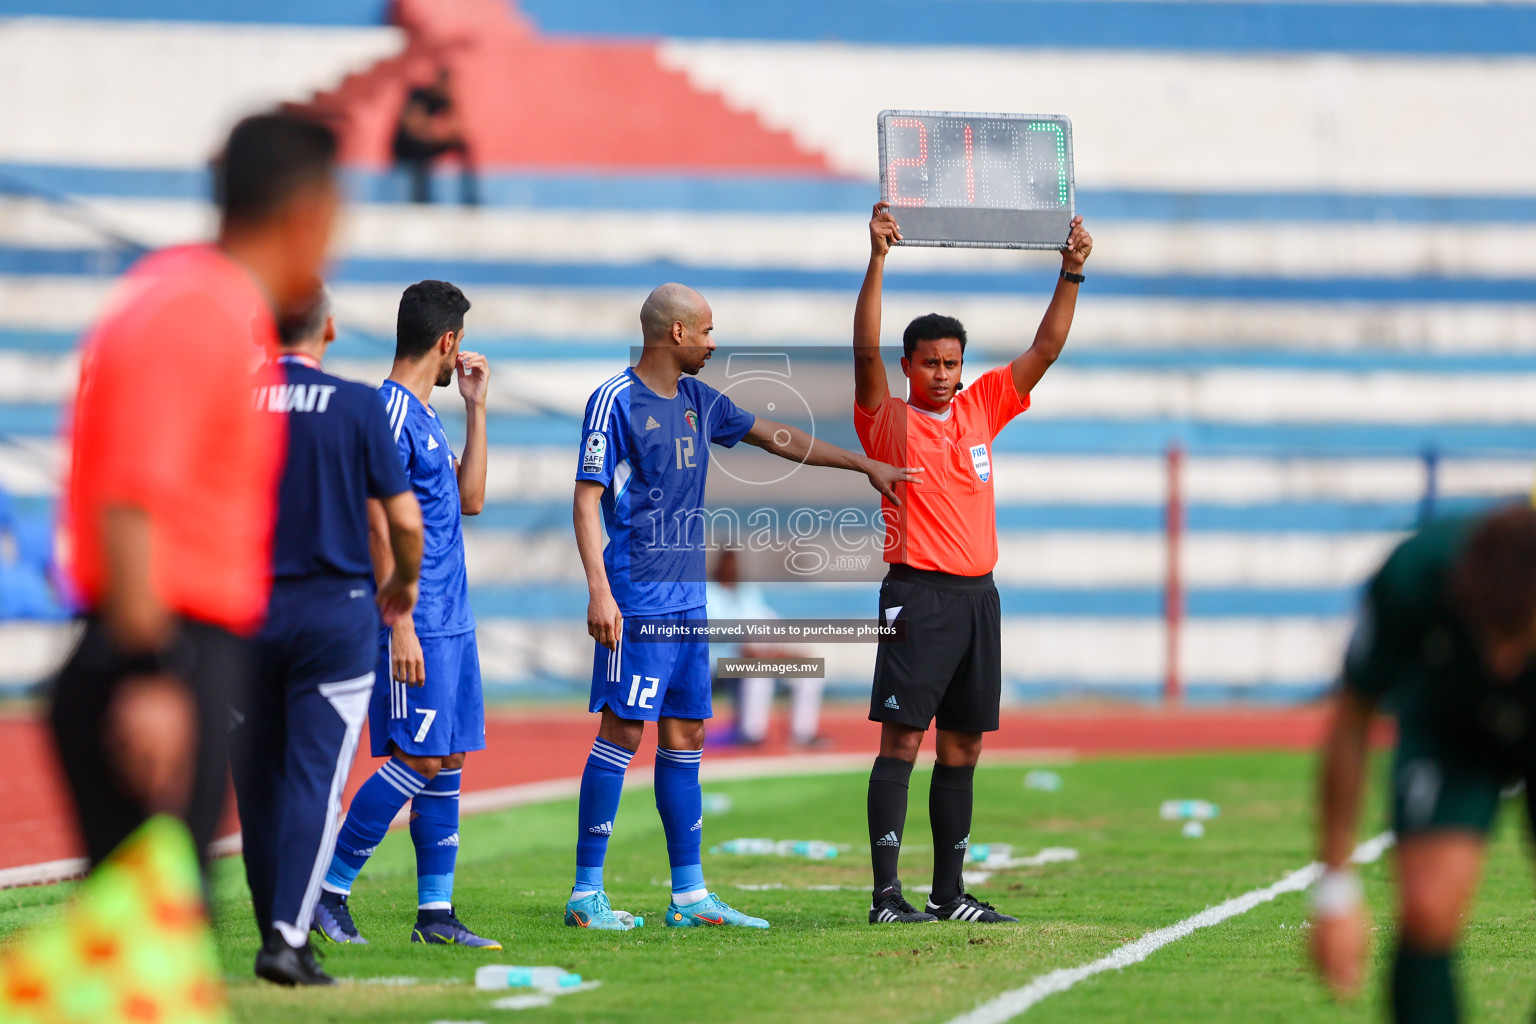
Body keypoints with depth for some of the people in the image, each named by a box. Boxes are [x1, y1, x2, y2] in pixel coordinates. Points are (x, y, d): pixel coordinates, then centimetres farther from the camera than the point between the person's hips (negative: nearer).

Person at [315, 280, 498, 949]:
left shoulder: (425, 416, 17)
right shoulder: (390, 415, -13)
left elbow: (468, 499, 22)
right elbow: (381, 528, -17)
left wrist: (476, 408, 17)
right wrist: (402, 627, -20)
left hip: (452, 622, 10)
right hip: (418, 624, -10)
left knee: (447, 762, 6)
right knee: (417, 760, -11)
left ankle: (436, 913, 8)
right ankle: (329, 889, -4)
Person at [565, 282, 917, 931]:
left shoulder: (697, 399, 15)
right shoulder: (616, 400, -8)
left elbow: (778, 438, 26)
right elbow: (586, 499, -12)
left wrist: (866, 467, 29)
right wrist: (599, 592, -21)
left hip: (689, 600, 8)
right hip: (636, 601, -8)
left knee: (685, 737, 8)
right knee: (623, 731, -9)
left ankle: (690, 896, 11)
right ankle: (586, 895, -6)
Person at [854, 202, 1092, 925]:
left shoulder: (982, 409, 14)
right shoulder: (889, 422, -2)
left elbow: (1045, 349, 14)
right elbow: (866, 352, -17)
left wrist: (1070, 274, 3)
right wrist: (878, 260, -26)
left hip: (978, 594, 6)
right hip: (918, 593, -6)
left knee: (962, 746, 8)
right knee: (902, 739, -9)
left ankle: (949, 893, 13)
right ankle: (886, 893, -11)